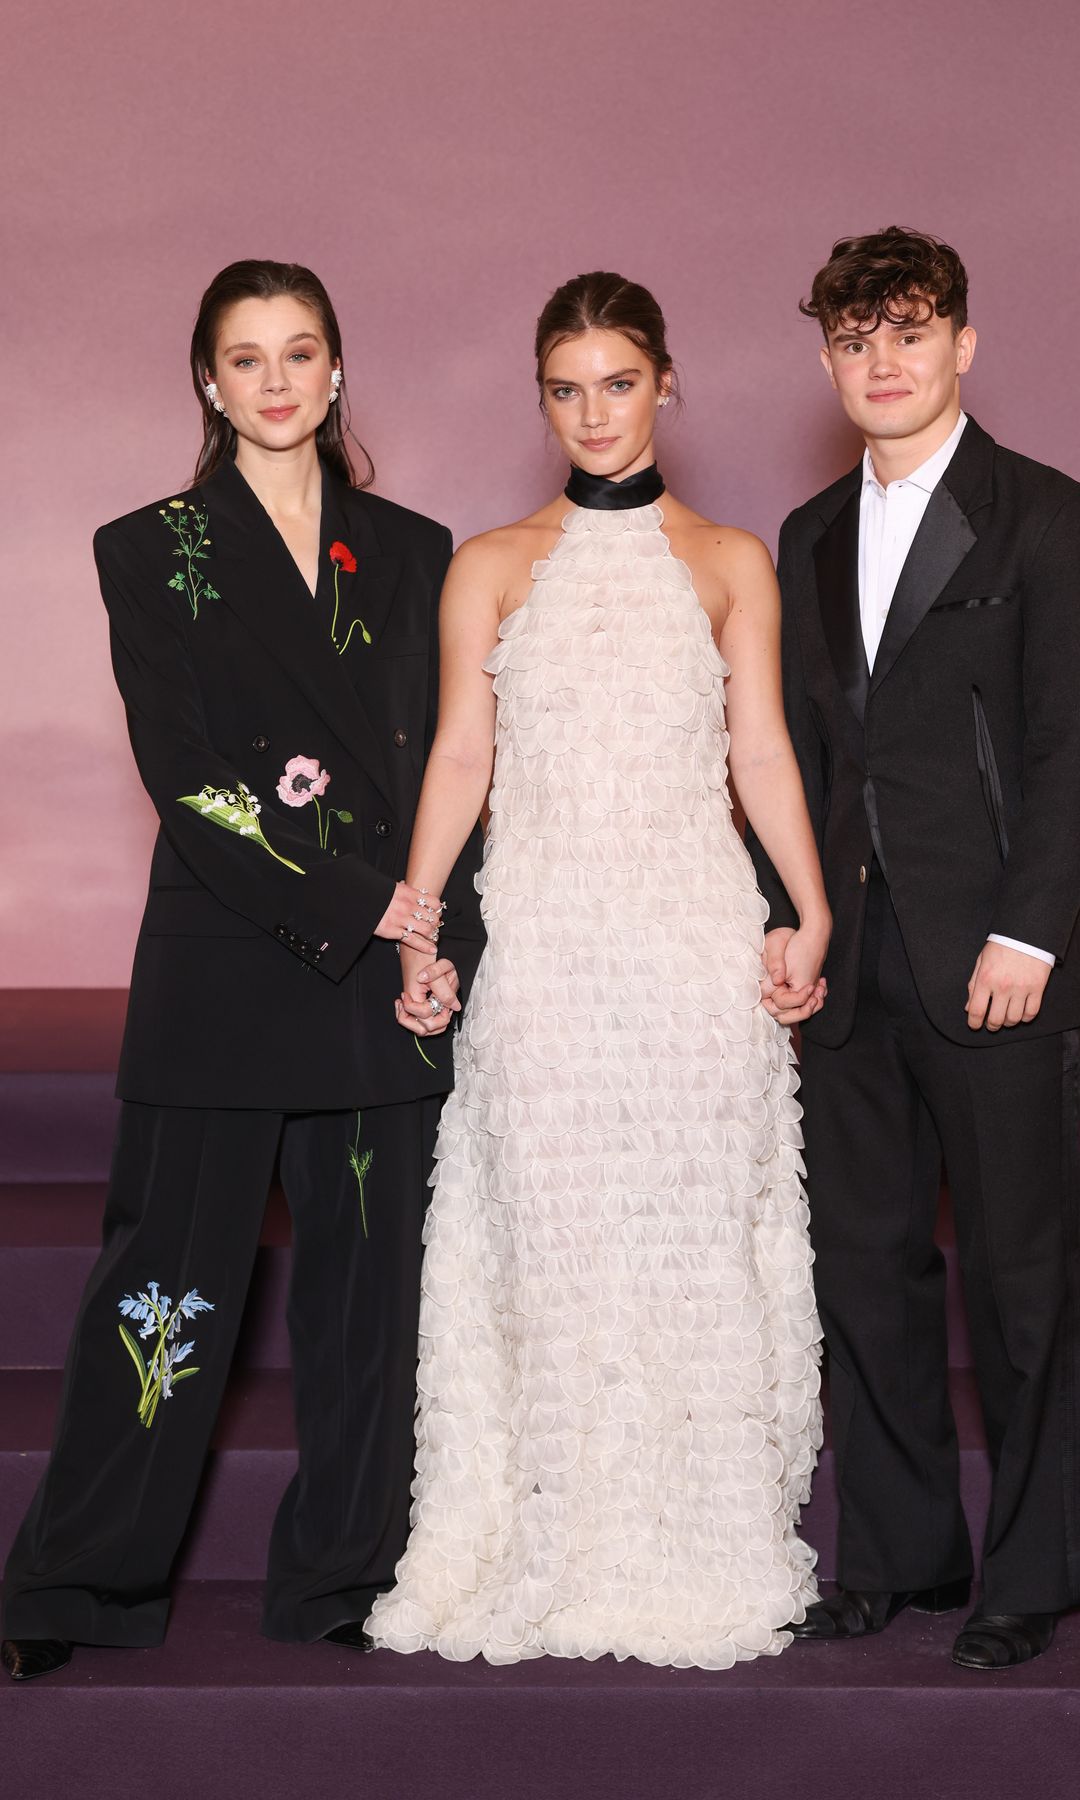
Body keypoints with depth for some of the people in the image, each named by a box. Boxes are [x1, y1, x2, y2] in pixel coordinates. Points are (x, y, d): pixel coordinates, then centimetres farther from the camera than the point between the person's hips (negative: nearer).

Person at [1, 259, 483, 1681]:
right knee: (174, 1276, 0)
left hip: (393, 969, 3)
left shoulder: (411, 552, 12)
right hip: (225, 968, -3)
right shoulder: (154, 552, 3)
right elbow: (185, 777, -6)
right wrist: (350, 907, -12)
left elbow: (449, 760, 10)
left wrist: (447, 937, -4)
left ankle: (341, 1576, 19)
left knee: (368, 1277, 6)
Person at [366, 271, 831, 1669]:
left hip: (696, 937, 0)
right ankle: (564, 1543, 10)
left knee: (695, 1227, 0)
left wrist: (812, 913, -5)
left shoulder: (731, 562, 11)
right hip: (542, 938, 0)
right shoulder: (491, 567, 11)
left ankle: (700, 1542, 11)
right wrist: (413, 927, -2)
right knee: (552, 1228, 0)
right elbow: (458, 755, 7)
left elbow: (763, 751, 7)